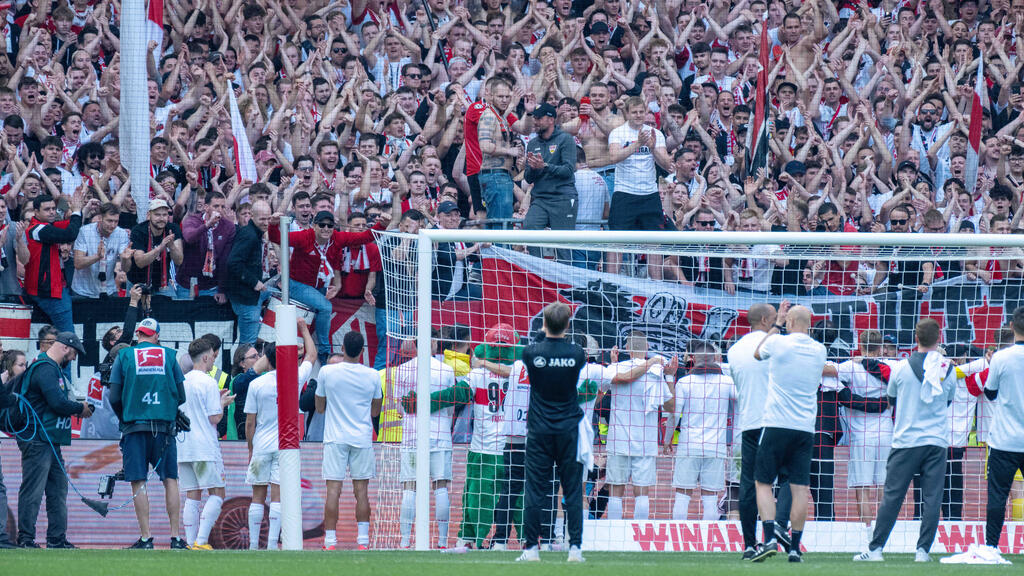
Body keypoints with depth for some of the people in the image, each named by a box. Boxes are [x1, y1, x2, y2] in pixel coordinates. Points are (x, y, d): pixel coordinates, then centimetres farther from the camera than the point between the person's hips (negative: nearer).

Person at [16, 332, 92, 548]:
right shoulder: (45, 369, -15)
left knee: (58, 490, 12)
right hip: (38, 440, -11)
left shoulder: (54, 369, 20)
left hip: (52, 441, 11)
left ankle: (57, 538, 16)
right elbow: (58, 402, -23)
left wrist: (75, 409, 5)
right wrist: (80, 408, -7)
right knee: (33, 491, -8)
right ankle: (25, 538, -7)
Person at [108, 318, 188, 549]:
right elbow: (181, 396, 7)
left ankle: (146, 538, -6)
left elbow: (114, 398, 1)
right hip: (164, 426, 1)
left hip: (135, 426, -1)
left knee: (138, 482, -1)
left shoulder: (124, 356, 3)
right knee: (170, 480, 5)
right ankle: (176, 537, 1)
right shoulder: (169, 355, 7)